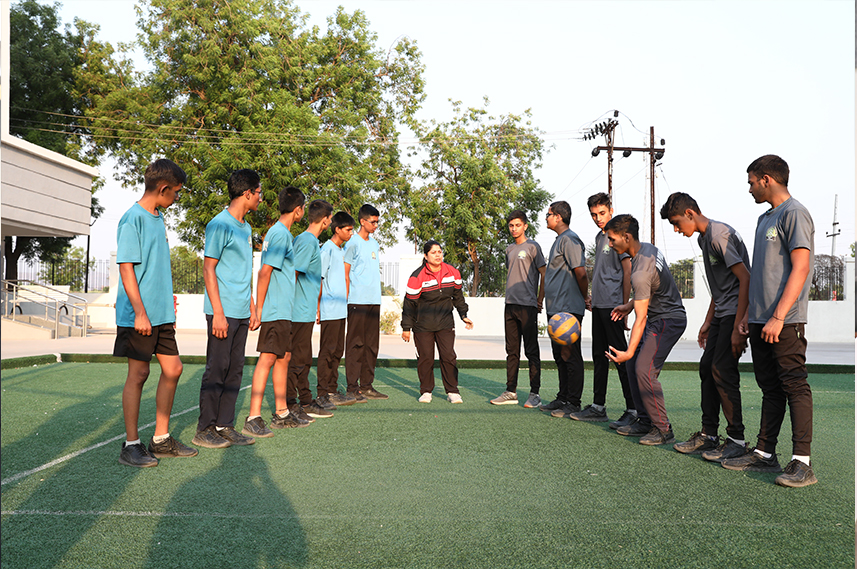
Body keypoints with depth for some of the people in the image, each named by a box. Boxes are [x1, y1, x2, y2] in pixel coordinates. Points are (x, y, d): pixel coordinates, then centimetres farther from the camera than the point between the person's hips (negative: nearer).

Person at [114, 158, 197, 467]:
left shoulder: (158, 219, 15)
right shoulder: (133, 219, -11)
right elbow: (126, 269, -16)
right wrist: (140, 312, -20)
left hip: (161, 313, 9)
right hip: (139, 316, -9)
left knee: (173, 369, 9)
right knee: (139, 374, -2)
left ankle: (161, 439, 20)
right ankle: (131, 445, 11)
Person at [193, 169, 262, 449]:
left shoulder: (245, 227, 17)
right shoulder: (220, 225, -9)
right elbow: (208, 269, -12)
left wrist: (252, 307, 19)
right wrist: (218, 313, -16)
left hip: (241, 313, 8)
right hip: (223, 312, -8)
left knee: (235, 370, 9)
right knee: (217, 369, -3)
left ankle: (225, 426, 16)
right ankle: (204, 430, 7)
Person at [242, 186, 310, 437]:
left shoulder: (281, 232, 16)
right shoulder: (280, 234, -14)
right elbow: (265, 272, -18)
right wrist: (259, 308, -18)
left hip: (283, 311, 10)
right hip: (275, 310, -10)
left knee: (284, 357, 13)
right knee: (268, 358, -10)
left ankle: (282, 414, 22)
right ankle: (253, 419, -7)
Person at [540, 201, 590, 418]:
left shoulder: (569, 239, -13)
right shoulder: (559, 240, 20)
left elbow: (581, 272, -17)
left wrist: (584, 297, -5)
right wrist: (584, 297, 19)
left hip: (568, 309, -10)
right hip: (556, 309, 10)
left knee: (570, 356, -4)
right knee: (560, 355, 14)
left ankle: (573, 403, 2)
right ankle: (562, 398, 23)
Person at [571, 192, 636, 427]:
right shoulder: (599, 236, 17)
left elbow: (627, 271, -11)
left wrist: (624, 307, -14)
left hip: (613, 305, -9)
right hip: (599, 305, 9)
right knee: (599, 355, 12)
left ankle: (633, 410, -2)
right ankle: (598, 406, 20)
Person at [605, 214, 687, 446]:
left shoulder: (640, 272, -28)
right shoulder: (648, 248, 3)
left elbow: (640, 318, -29)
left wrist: (629, 351, -33)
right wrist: (629, 305, 18)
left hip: (667, 320, -11)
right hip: (658, 317, 11)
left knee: (644, 370, -17)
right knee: (633, 367, 8)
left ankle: (663, 430, -7)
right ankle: (644, 421, 16)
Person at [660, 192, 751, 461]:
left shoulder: (720, 234, -15)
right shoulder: (704, 238, 15)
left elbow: (745, 278, -21)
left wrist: (738, 327, -24)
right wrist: (708, 322, 22)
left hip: (737, 312, -10)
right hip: (722, 314, 10)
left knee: (722, 370, -11)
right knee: (707, 367, 7)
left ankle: (737, 439, -1)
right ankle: (708, 434, 14)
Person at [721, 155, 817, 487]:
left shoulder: (794, 213, -7)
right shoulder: (765, 218, 19)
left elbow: (800, 269, -16)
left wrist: (778, 317, -21)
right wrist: (749, 316, 18)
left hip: (785, 322, -9)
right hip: (761, 321, 9)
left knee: (794, 386, -5)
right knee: (770, 388, 11)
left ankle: (802, 463, -1)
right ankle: (764, 454, 17)